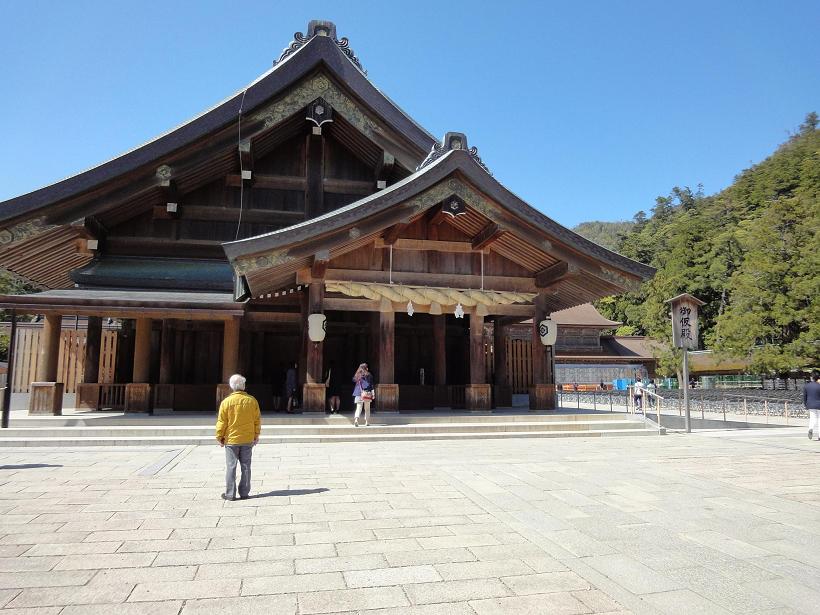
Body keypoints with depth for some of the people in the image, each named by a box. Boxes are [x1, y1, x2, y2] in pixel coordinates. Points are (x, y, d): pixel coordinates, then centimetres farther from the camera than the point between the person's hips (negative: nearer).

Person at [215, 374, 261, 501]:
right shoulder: (252, 400, -3)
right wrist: (256, 435, 14)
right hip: (248, 440, 2)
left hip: (231, 440, -2)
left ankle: (230, 494, 8)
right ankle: (244, 493, 14)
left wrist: (219, 437, 6)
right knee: (245, 467, 10)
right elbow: (257, 420, 2)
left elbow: (221, 422, -7)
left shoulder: (226, 402, -11)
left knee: (231, 467, 5)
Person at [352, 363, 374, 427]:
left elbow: (354, 380, 12)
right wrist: (373, 393, 0)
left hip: (358, 393, 2)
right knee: (367, 408, 10)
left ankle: (356, 419, -23)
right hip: (367, 393, -2)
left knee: (359, 407, 1)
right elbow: (371, 385, -2)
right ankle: (367, 422, 12)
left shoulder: (357, 375, 6)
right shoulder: (368, 375, -1)